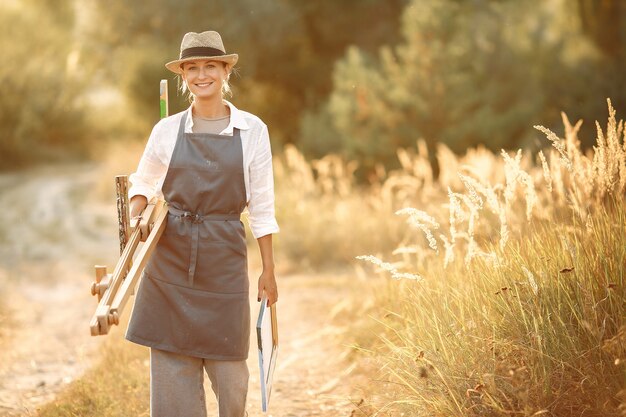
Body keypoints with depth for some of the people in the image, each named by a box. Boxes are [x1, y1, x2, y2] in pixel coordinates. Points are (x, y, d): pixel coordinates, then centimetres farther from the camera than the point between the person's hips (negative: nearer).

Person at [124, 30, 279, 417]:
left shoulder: (252, 130, 0)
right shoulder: (167, 130, 2)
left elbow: (261, 207, 2)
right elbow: (142, 184, 15)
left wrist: (269, 269, 2)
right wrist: (135, 218, -7)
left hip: (224, 257, -1)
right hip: (171, 256, 1)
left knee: (229, 366, 4)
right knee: (172, 360, 2)